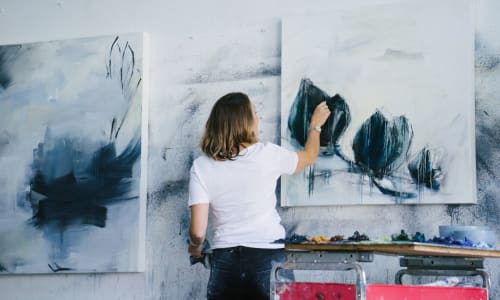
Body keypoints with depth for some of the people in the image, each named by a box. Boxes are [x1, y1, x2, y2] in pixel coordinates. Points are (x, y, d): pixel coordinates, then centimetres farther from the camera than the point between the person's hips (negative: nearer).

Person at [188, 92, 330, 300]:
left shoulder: (201, 167, -3)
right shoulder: (267, 154, -5)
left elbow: (198, 231, -7)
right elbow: (309, 156, 17)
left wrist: (195, 246, 17)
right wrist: (315, 125, 36)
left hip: (225, 259, 1)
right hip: (267, 257, -1)